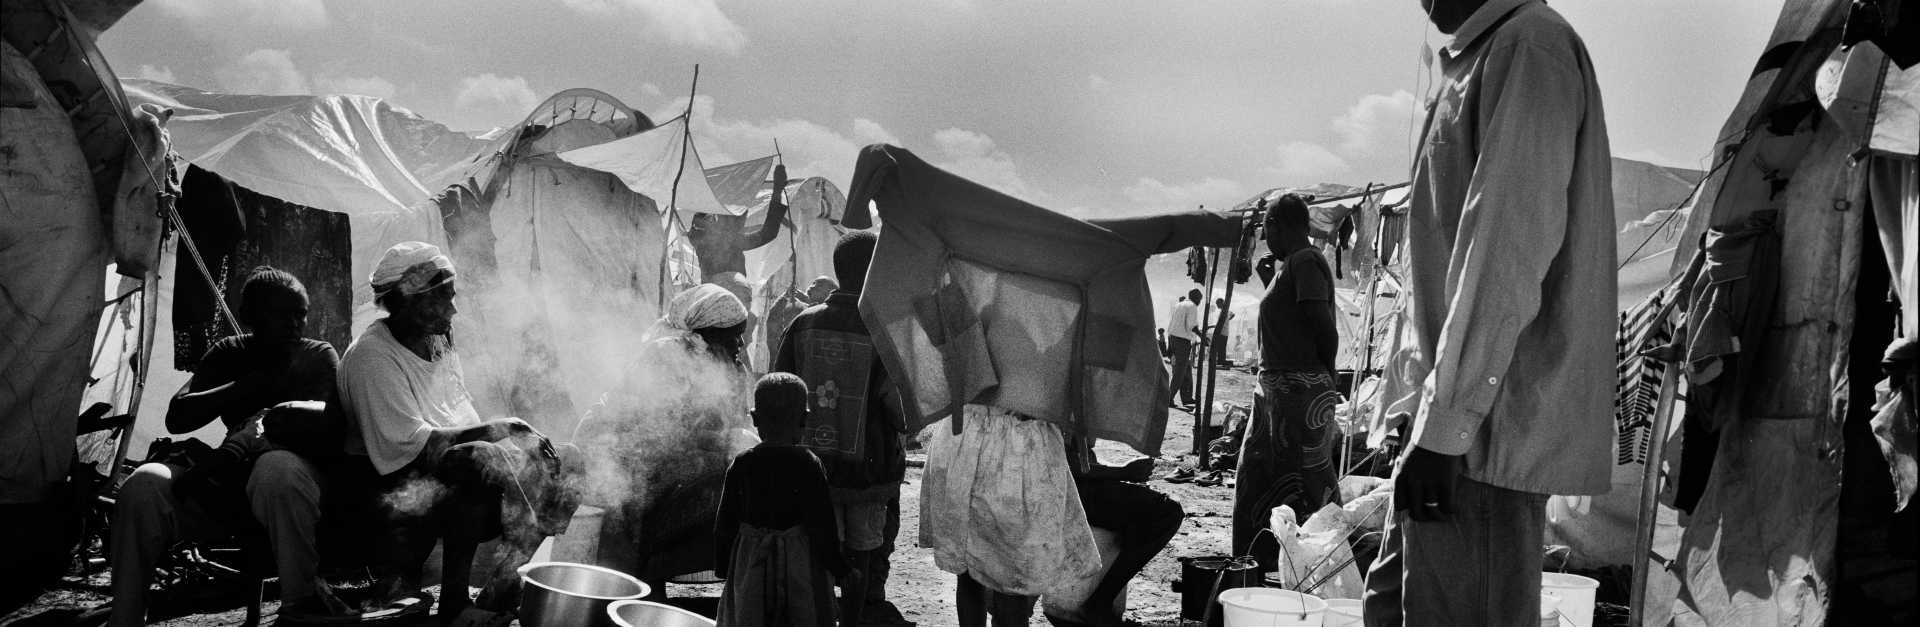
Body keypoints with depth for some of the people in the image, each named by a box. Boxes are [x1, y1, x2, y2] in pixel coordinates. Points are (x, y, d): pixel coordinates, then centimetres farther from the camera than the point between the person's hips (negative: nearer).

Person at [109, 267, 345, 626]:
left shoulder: (318, 355, 9)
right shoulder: (229, 353, 17)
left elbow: (330, 418, -11)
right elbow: (177, 418, 4)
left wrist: (260, 423, -25)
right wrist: (245, 388, -8)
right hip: (225, 480, 3)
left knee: (277, 468, -41)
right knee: (144, 485, -26)